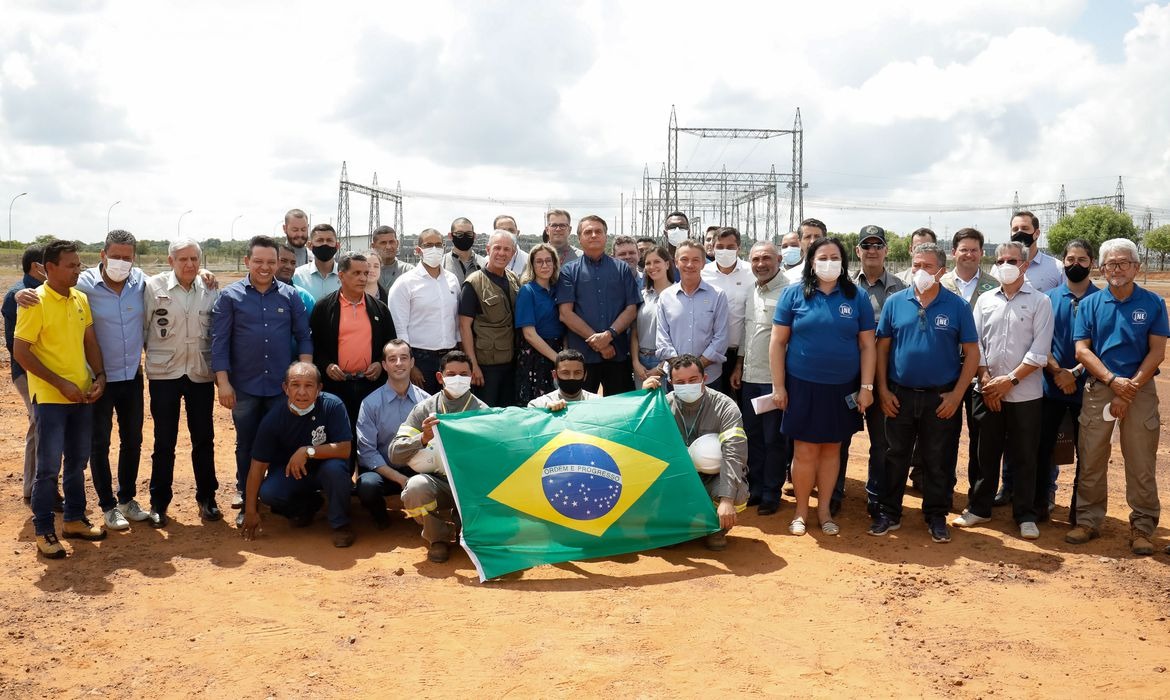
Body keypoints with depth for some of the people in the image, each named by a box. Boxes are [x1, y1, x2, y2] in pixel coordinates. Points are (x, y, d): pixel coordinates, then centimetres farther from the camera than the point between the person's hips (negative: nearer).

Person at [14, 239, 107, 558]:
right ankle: (43, 532, 10)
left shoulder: (80, 299, 7)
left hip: (82, 395, 6)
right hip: (50, 397, -6)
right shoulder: (35, 303, -13)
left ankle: (74, 519, 28)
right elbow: (20, 352, -14)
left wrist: (99, 375, -1)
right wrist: (60, 383, -17)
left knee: (77, 461, 15)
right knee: (49, 466, -2)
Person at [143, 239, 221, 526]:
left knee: (204, 439, 9)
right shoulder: (154, 287, -7)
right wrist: (150, 356, 0)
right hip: (164, 374, -2)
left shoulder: (210, 290, 1)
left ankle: (207, 499, 22)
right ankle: (159, 502, 19)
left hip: (201, 374, 2)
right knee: (164, 441, 7)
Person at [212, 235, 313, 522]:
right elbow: (219, 342, -4)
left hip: (283, 386, 1)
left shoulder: (290, 296, 2)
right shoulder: (229, 296, -2)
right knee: (246, 445, 13)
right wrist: (223, 382, -9)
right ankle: (246, 500, 27)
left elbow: (303, 337, 3)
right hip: (244, 387, -1)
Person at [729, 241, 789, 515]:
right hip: (749, 377, 7)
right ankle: (755, 488, 26)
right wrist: (739, 366, 16)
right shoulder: (751, 292, 12)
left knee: (774, 439, 4)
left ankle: (771, 493, 16)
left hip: (774, 378, -7)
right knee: (752, 436, 14)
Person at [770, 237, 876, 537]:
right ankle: (801, 511, 18)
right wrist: (778, 386, -4)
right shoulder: (793, 294, -2)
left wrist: (866, 387, 0)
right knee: (805, 451, 2)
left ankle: (824, 509, 25)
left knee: (832, 448, 11)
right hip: (802, 386, -1)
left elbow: (867, 345, 4)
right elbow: (777, 342, -1)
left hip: (842, 388, 2)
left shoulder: (858, 297, 2)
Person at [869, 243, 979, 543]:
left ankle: (936, 517, 22)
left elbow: (972, 353, -1)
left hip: (941, 399, -1)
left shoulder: (957, 306, -3)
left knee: (937, 461, 9)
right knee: (894, 457, 10)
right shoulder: (895, 302, 1)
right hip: (899, 395, 1)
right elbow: (882, 347, 4)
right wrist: (883, 389, -1)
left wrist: (957, 394, -7)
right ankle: (888, 513, 21)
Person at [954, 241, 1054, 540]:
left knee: (1024, 457, 5)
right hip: (987, 391, 3)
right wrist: (987, 381, -6)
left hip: (1024, 393, -2)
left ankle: (1025, 515, 16)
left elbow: (1039, 352, -8)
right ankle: (979, 508, 22)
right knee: (986, 453, 10)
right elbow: (975, 344, 4)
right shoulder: (985, 300, 8)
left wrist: (1010, 380, -13)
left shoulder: (1039, 302, -1)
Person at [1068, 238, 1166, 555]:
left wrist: (1129, 390, -11)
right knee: (1091, 460, 4)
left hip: (1140, 390, -1)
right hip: (1098, 389, 1)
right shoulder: (1090, 304, 5)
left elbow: (1157, 352, -3)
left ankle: (1142, 526, 12)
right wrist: (1113, 380, -13)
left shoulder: (1153, 304, 2)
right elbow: (1082, 350, -1)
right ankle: (1088, 520, 15)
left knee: (1141, 463, 2)